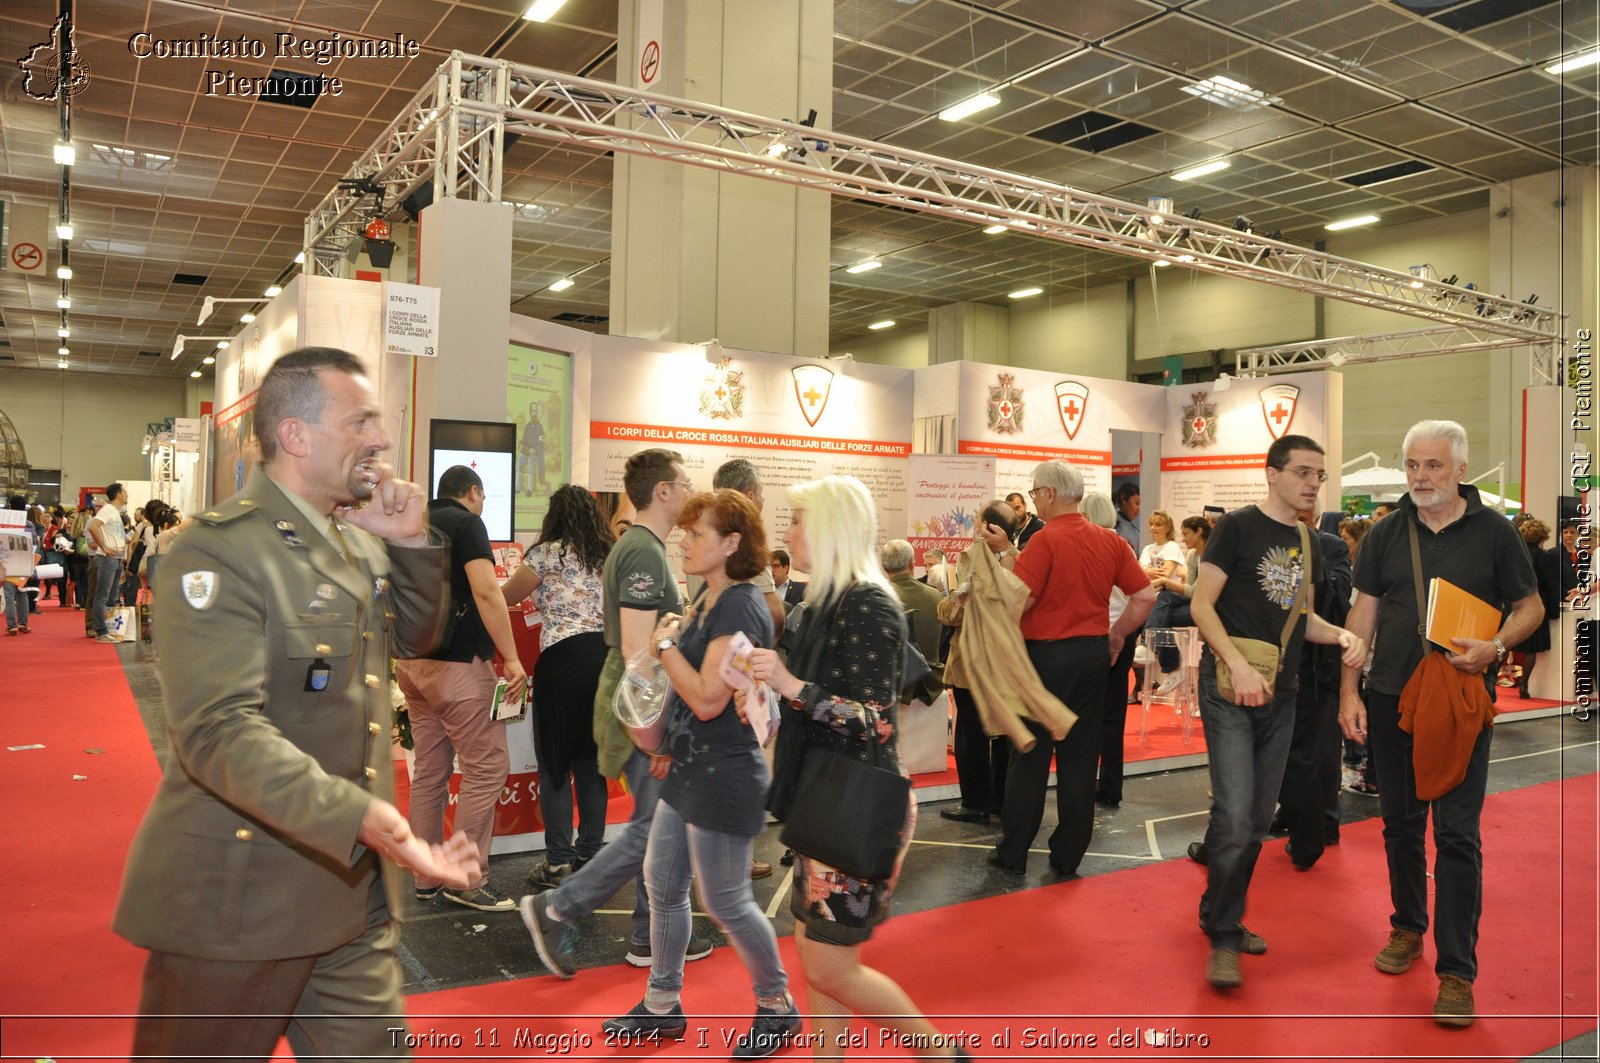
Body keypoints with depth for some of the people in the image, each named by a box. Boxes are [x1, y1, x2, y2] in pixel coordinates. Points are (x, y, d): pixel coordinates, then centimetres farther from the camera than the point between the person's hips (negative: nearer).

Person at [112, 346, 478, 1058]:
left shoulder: (359, 540, 8)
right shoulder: (219, 551, -19)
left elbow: (417, 638, 19)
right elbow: (220, 730, -28)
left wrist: (412, 543, 1)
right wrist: (362, 820, -39)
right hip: (239, 898, -7)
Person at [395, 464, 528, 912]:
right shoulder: (466, 523, -7)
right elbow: (486, 592, -18)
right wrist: (511, 657, -17)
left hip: (412, 661, 9)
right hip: (457, 662, -9)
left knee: (429, 771, 12)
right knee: (487, 767, -3)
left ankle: (427, 879, 18)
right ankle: (467, 880, -1)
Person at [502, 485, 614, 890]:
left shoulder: (548, 552, -1)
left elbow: (506, 596, 9)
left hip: (564, 657, -5)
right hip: (607, 655, 5)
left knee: (555, 762, 3)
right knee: (591, 759, 12)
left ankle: (559, 863, 4)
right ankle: (590, 856, 18)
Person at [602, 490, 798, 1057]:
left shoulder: (740, 607, -22)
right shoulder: (708, 598, 9)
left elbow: (707, 698, -26)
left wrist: (666, 644, -15)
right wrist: (673, 634, 3)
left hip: (724, 780, -10)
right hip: (687, 772, 10)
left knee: (726, 902, 4)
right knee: (662, 886, 16)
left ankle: (778, 1005, 27)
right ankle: (663, 1005, 33)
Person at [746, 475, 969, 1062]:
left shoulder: (867, 606, -19)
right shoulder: (832, 602, 9)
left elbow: (876, 722, -24)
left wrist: (791, 685, -30)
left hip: (861, 810, -9)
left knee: (830, 968, 1)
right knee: (814, 954, 15)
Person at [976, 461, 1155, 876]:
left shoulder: (1045, 540, -15)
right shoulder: (1110, 541, 4)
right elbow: (1145, 596, 6)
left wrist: (1004, 555, -10)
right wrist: (1116, 635, 15)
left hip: (1047, 655, -5)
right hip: (1093, 655, 5)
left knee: (1030, 755, 5)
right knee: (1080, 756, 11)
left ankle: (1013, 853, 13)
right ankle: (1069, 854, 17)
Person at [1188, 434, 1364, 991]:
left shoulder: (1307, 542, 13)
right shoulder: (1238, 526, -7)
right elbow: (1201, 604, -12)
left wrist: (1341, 635, 0)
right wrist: (1239, 666, -22)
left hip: (1281, 694, 7)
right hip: (1230, 691, -7)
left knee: (1258, 820, 13)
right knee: (1234, 817, -12)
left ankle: (1225, 919, 28)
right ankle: (1222, 938, 2)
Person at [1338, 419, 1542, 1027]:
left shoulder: (1494, 533, -1)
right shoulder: (1386, 535, 5)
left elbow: (1530, 607, 5)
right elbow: (1364, 613, 6)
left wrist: (1494, 647, -15)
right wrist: (1350, 690, 0)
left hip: (1463, 700, -3)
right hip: (1392, 698, 3)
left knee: (1457, 833, -4)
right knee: (1401, 823, 14)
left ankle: (1456, 972, 4)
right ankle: (1408, 926, 33)